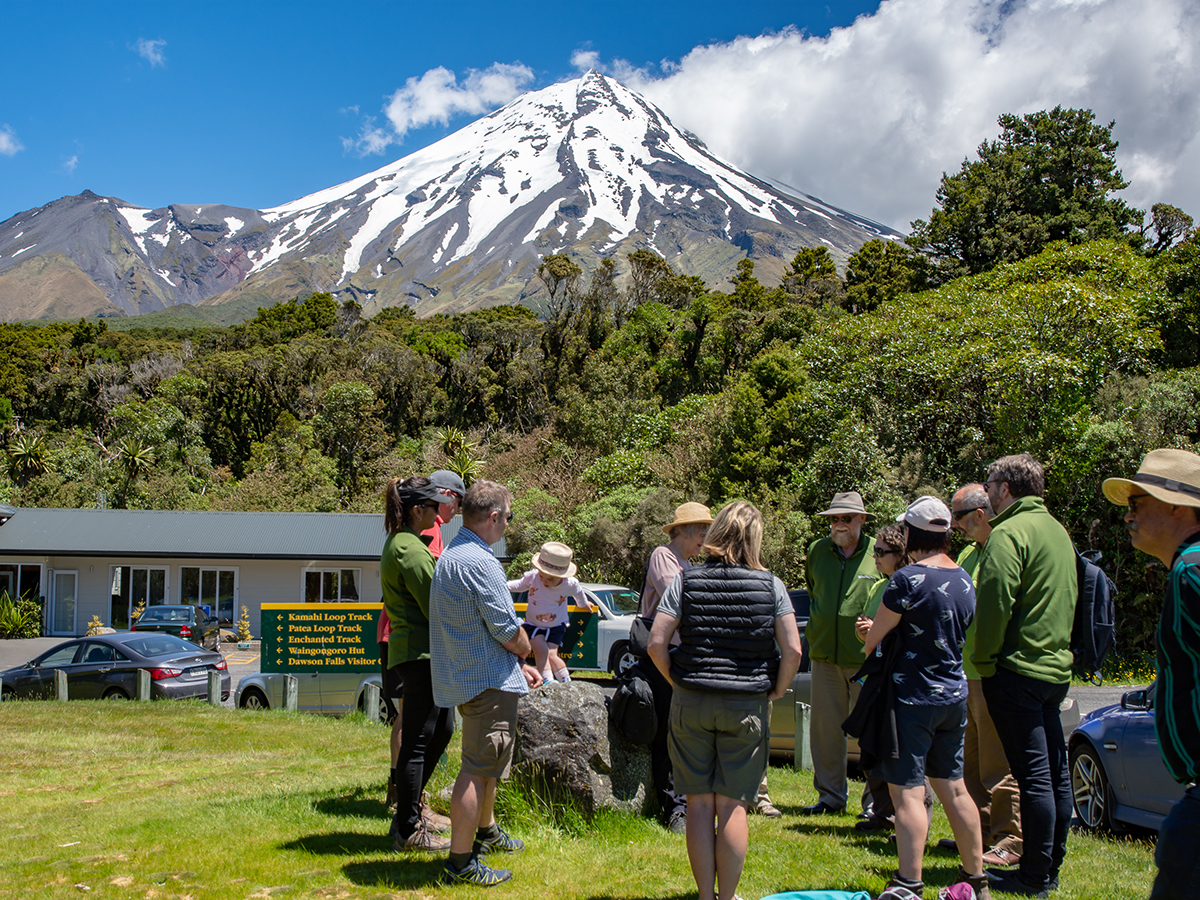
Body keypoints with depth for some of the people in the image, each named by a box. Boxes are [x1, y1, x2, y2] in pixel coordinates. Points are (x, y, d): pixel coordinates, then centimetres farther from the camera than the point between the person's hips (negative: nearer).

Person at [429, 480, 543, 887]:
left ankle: (485, 831, 43)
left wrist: (518, 665, 18)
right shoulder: (479, 563, -20)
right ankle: (460, 862, -2)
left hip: (463, 677, 11)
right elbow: (506, 628, -19)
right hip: (488, 681, -11)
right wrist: (527, 651, 3)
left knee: (487, 762, 26)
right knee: (478, 768, -6)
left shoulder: (450, 556, 13)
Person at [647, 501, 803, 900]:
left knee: (699, 803, 9)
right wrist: (776, 691, 4)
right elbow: (792, 650, -9)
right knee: (733, 805, 8)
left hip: (691, 702, 1)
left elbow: (656, 643, -7)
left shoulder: (685, 581, -2)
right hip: (746, 705, 0)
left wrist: (678, 681, 6)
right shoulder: (770, 585, -3)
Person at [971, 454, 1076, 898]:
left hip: (1018, 669, -9)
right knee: (1055, 773, 12)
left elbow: (994, 604, -20)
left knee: (1033, 775, -5)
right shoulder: (1057, 530, 16)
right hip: (1057, 667, 9)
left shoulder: (1009, 533, -13)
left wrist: (984, 661, -9)